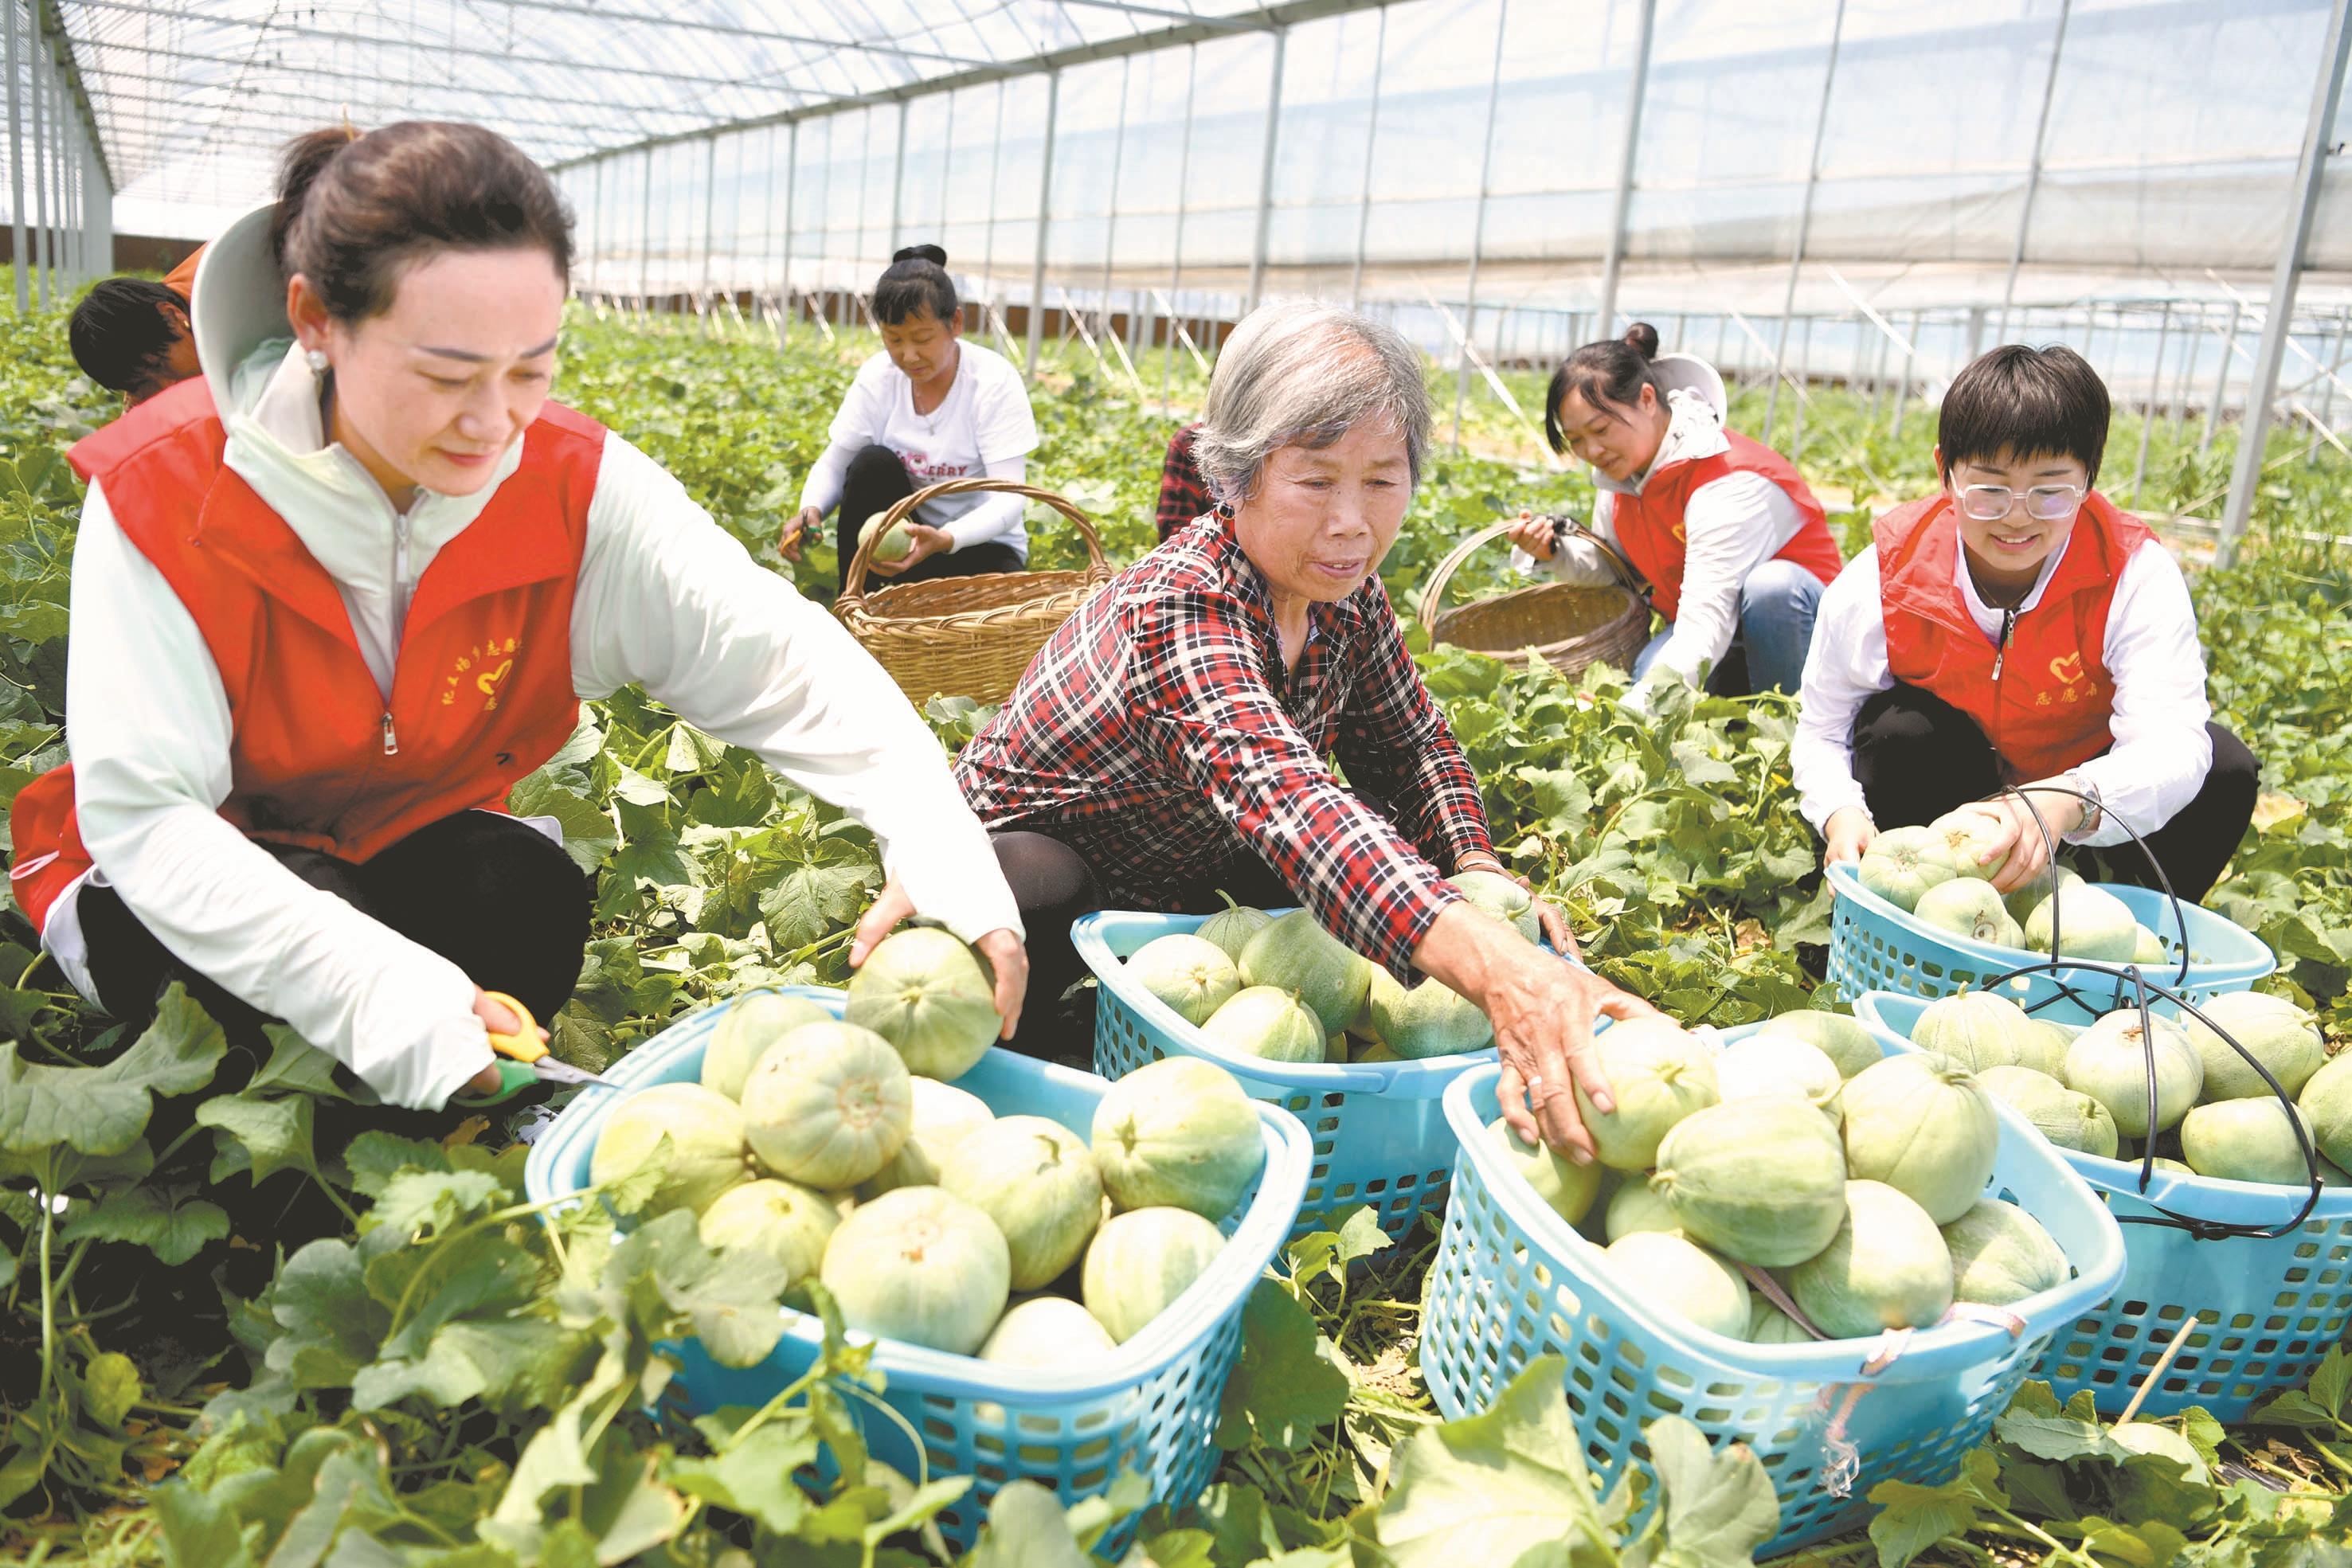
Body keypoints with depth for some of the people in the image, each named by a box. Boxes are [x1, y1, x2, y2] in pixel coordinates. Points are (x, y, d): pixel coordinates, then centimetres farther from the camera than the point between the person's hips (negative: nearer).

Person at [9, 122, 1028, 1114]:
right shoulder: (166, 495, -24)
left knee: (534, 901, -29)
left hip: (416, 851, 2)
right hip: (196, 886, -2)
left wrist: (938, 848, -45)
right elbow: (141, 813, -27)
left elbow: (777, 660, -26)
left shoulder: (573, 489, -18)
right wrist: (381, 992, -42)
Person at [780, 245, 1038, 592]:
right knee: (872, 462, -26)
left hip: (978, 542, -3)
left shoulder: (995, 381, -19)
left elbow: (1008, 500, -26)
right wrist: (811, 509, -30)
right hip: (902, 536, 4)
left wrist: (945, 539, -44)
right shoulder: (877, 377, -9)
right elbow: (834, 464, -6)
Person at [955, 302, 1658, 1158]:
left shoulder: (1347, 592, -10)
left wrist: (1479, 870, -19)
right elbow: (1281, 795, -51)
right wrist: (1494, 966, -66)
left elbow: (1408, 744, 3)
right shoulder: (1176, 609, -34)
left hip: (1187, 878, 7)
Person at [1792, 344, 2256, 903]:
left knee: (2225, 768, -25)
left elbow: (2172, 744, -37)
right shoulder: (1879, 583, -22)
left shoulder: (2137, 575, -25)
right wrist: (1842, 814, -38)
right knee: (1896, 732, -31)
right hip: (1953, 778, 0)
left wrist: (2066, 803, -60)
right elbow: (1821, 735, -13)